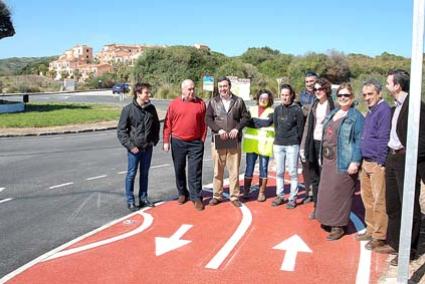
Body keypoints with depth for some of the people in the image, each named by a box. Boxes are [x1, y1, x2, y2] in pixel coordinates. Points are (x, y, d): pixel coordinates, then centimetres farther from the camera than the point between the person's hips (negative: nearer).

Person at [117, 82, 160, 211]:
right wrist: (130, 145, -12)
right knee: (132, 173, 5)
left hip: (148, 148, 4)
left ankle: (143, 198, 27)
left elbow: (156, 125, 14)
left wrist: (155, 140, 6)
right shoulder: (128, 109, -11)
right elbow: (121, 130, -8)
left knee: (145, 173, 14)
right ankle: (130, 201, 16)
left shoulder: (151, 108, 1)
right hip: (134, 148, -4)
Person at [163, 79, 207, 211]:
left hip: (195, 143, -1)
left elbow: (204, 123, 4)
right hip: (178, 142, 1)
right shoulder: (174, 104, -1)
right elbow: (168, 123, 1)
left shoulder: (200, 103, 1)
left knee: (195, 171, -2)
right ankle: (182, 193, 29)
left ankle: (196, 197, 5)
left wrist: (202, 140, 0)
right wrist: (166, 141, -1)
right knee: (179, 170, 13)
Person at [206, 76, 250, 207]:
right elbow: (208, 119, 1)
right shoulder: (213, 102, 5)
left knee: (234, 170, 4)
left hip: (234, 141, 0)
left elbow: (246, 117, 6)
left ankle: (234, 196, 13)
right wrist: (218, 129, -13)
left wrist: (237, 128, -9)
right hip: (218, 140, 0)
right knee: (218, 170, 7)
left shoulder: (238, 101, 5)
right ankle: (217, 196, 18)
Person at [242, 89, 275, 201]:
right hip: (251, 143, 2)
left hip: (264, 144, -2)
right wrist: (261, 123, -15)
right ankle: (246, 191, 14)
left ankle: (262, 193, 14)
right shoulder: (251, 109, 11)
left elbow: (267, 122, -17)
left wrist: (254, 120, -9)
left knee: (263, 169, 4)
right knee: (249, 168, 4)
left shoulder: (271, 112, 2)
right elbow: (247, 122, -3)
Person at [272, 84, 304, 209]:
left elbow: (300, 128, -1)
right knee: (279, 172, 9)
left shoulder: (297, 109, -5)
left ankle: (293, 198, 9)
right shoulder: (277, 109, 8)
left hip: (292, 145, -4)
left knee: (293, 173, 0)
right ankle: (279, 196, 20)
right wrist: (278, 137, 11)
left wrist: (295, 141, 2)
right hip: (278, 144, 4)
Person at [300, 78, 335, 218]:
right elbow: (308, 126, 11)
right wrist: (303, 147, 8)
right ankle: (316, 207, 20)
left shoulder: (332, 106, -7)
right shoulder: (314, 105, 11)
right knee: (314, 178, 10)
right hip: (313, 143, 6)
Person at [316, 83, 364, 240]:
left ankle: (338, 226, 7)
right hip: (328, 160, 8)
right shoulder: (332, 113, 15)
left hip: (343, 162, -8)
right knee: (327, 191, 14)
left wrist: (355, 162, -21)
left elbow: (359, 142, -14)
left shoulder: (356, 117, -9)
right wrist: (323, 156, 17)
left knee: (339, 193, -4)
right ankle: (329, 220, 28)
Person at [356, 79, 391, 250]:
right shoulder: (371, 111, 14)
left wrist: (381, 163, -17)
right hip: (366, 162, 9)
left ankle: (380, 236, 8)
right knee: (367, 197, 16)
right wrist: (364, 162, 17)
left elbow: (383, 138, -18)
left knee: (379, 201, -2)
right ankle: (371, 230, 28)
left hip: (377, 164, -9)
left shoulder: (384, 110, -14)